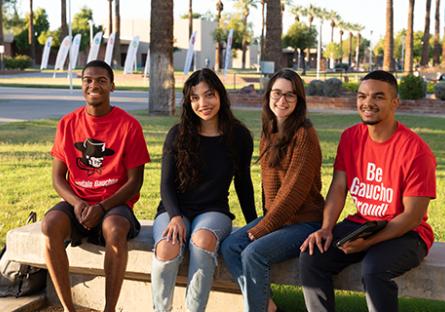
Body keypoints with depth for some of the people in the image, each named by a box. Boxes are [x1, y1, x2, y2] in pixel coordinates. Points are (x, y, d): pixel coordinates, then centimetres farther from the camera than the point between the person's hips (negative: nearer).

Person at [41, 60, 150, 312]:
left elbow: (135, 181, -4)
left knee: (115, 229, -38)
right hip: (76, 202, 3)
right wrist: (76, 203, -13)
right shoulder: (68, 124, 6)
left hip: (114, 204, -3)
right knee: (50, 225, -30)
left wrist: (101, 208, -17)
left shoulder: (129, 125, -3)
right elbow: (58, 177, 7)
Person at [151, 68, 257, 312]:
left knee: (203, 239, -36)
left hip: (214, 210, 0)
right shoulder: (178, 134, 1)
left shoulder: (239, 136, 3)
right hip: (175, 210, 0)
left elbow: (243, 183, 13)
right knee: (167, 248, -33)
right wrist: (175, 217, -16)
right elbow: (166, 184, 1)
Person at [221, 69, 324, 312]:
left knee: (254, 253, -26)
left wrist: (260, 230, -16)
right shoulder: (268, 134, 11)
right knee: (230, 246, -10)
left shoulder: (304, 134, -15)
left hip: (304, 221, -8)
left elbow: (294, 190, -19)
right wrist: (263, 222, 6)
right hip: (275, 216, 8)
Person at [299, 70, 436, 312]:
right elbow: (338, 188, 1)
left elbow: (413, 216, -17)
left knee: (373, 269, -34)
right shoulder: (350, 137, 2)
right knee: (311, 257, -16)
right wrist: (326, 229, -15)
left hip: (403, 234, -5)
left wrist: (368, 242, -25)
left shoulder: (416, 151, -17)